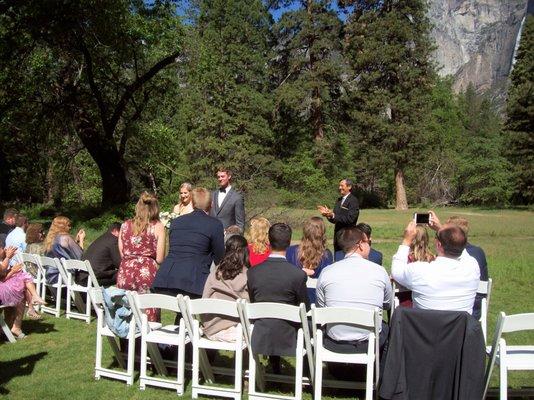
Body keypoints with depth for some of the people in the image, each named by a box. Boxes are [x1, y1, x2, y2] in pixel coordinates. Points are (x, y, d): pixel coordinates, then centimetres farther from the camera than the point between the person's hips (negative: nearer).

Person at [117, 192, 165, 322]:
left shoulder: (125, 225, 11)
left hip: (125, 273, 4)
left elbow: (121, 254, 12)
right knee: (149, 316, 1)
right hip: (147, 273, -4)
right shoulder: (158, 227, 0)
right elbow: (159, 259, -4)